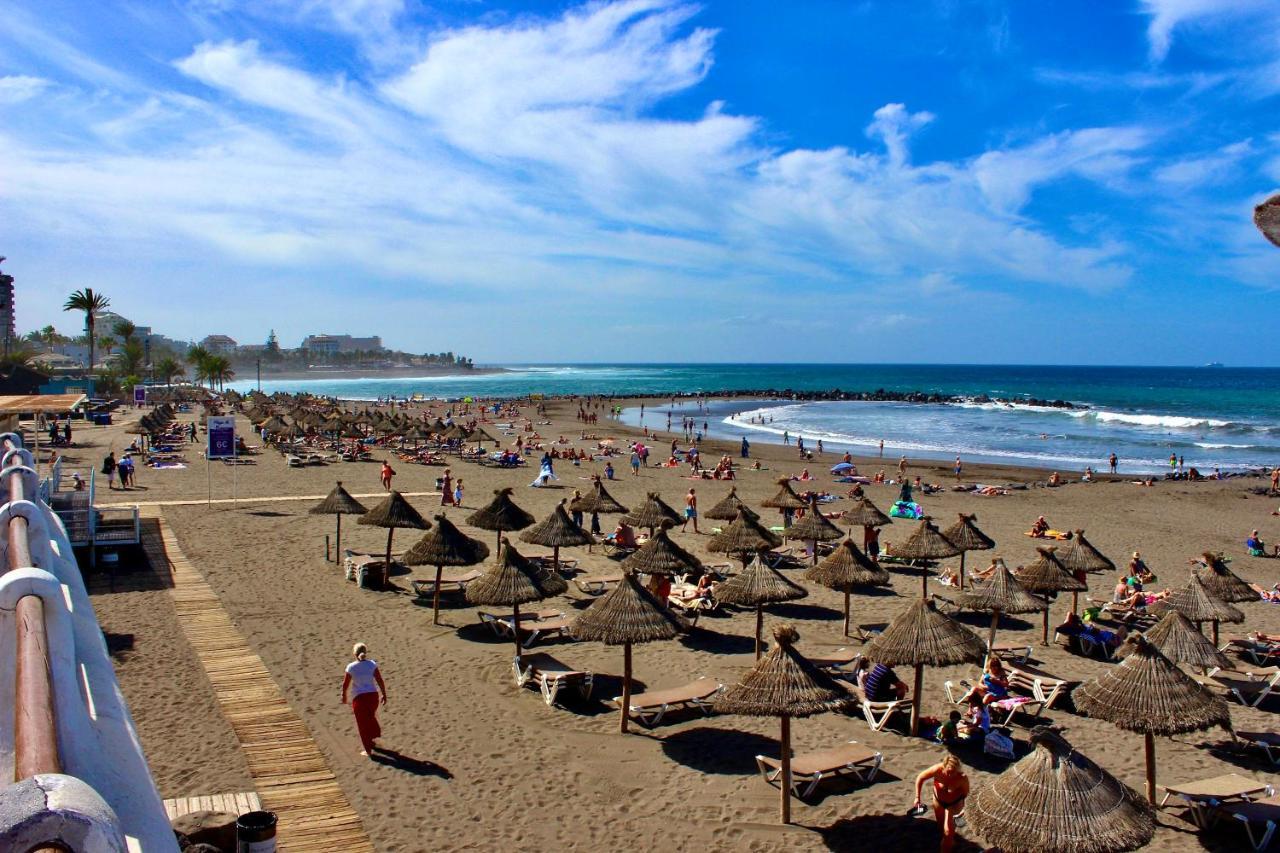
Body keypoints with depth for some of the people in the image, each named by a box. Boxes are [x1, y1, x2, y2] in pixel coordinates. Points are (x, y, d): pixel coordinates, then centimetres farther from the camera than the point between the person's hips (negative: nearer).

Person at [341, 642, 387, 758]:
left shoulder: (351, 667, -8)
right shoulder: (372, 664, -4)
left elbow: (345, 684, -1)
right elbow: (380, 681, -4)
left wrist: (344, 696, 17)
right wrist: (384, 695, 6)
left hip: (359, 697, -2)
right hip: (373, 695, 3)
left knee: (362, 723, 10)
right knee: (371, 717, 28)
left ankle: (368, 750, 14)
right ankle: (372, 740, 41)